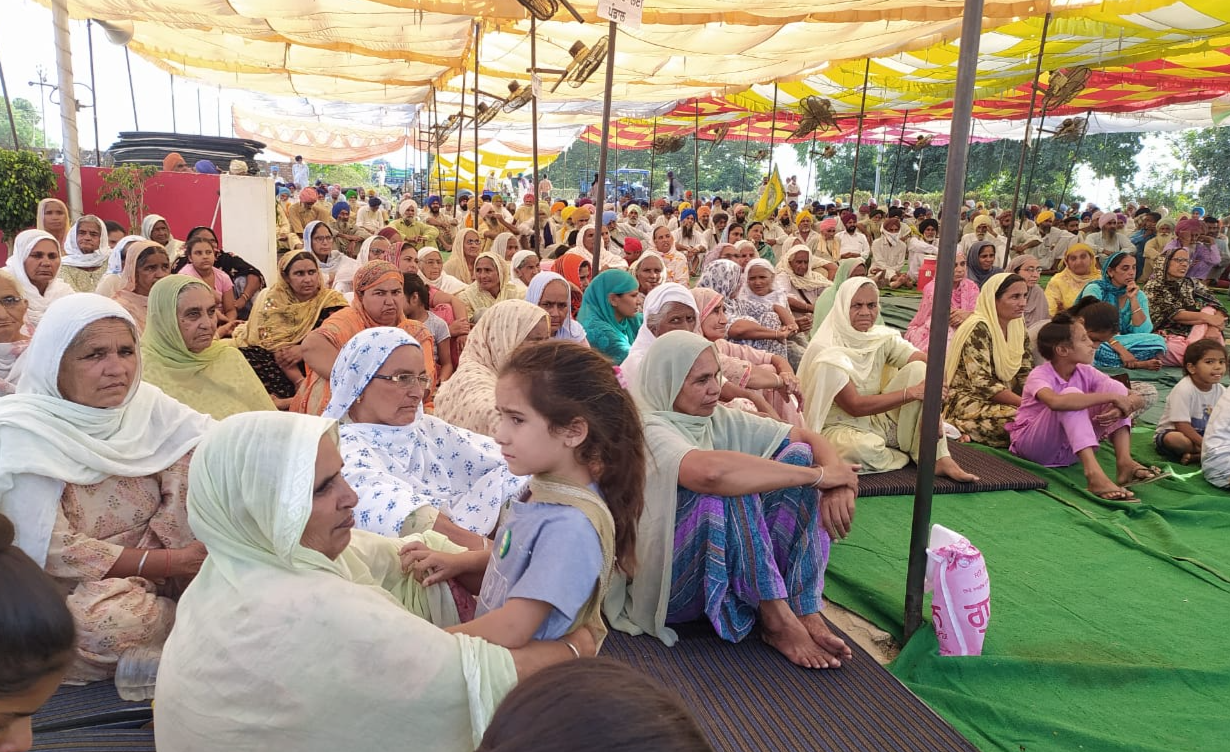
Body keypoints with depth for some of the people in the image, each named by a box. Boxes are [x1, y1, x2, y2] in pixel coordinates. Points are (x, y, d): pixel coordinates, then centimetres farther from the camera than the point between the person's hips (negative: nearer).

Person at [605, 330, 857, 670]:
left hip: (729, 569, 7)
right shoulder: (646, 428, -18)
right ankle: (777, 619, -18)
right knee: (728, 488, -31)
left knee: (798, 455, -8)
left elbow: (808, 438, 1)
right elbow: (711, 471, -40)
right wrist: (818, 475, -31)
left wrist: (838, 483, -22)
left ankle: (805, 612, -15)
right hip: (666, 584, -7)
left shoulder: (718, 420, 5)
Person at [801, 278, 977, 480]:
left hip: (877, 418, 6)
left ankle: (939, 458, -15)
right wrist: (911, 393, -26)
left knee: (918, 369, -11)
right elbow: (854, 406, -23)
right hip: (840, 427, -6)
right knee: (865, 448, -40)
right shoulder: (826, 351, -19)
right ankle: (904, 456, -3)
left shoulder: (882, 338, 0)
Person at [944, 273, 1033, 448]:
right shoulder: (978, 329, -17)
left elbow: (1025, 375, 9)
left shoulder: (1018, 326, 7)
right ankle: (964, 427, -11)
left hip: (1002, 399, 8)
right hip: (969, 401, -8)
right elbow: (982, 383, -22)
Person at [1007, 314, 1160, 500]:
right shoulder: (1039, 375, -20)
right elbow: (1056, 402, -45)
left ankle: (1124, 461, -26)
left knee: (1114, 386, -10)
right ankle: (1093, 473, -45)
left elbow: (1136, 398, -5)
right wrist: (1110, 397, -38)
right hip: (1033, 445, -6)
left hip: (1070, 449, 6)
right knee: (1071, 394, -32)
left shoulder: (1086, 373, -1)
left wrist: (1122, 408, -29)